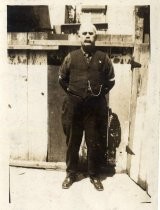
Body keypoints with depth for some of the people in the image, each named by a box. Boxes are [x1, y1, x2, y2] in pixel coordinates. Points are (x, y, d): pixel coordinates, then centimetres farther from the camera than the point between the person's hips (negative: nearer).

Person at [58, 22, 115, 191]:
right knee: (72, 142, 9)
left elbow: (110, 80, 13)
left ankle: (94, 175, 24)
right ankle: (71, 174, 25)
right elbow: (62, 79, 14)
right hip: (74, 106, 1)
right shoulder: (71, 57, 3)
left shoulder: (103, 58, 3)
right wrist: (71, 93, 9)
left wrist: (100, 93, 7)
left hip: (95, 107, 0)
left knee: (94, 143, 7)